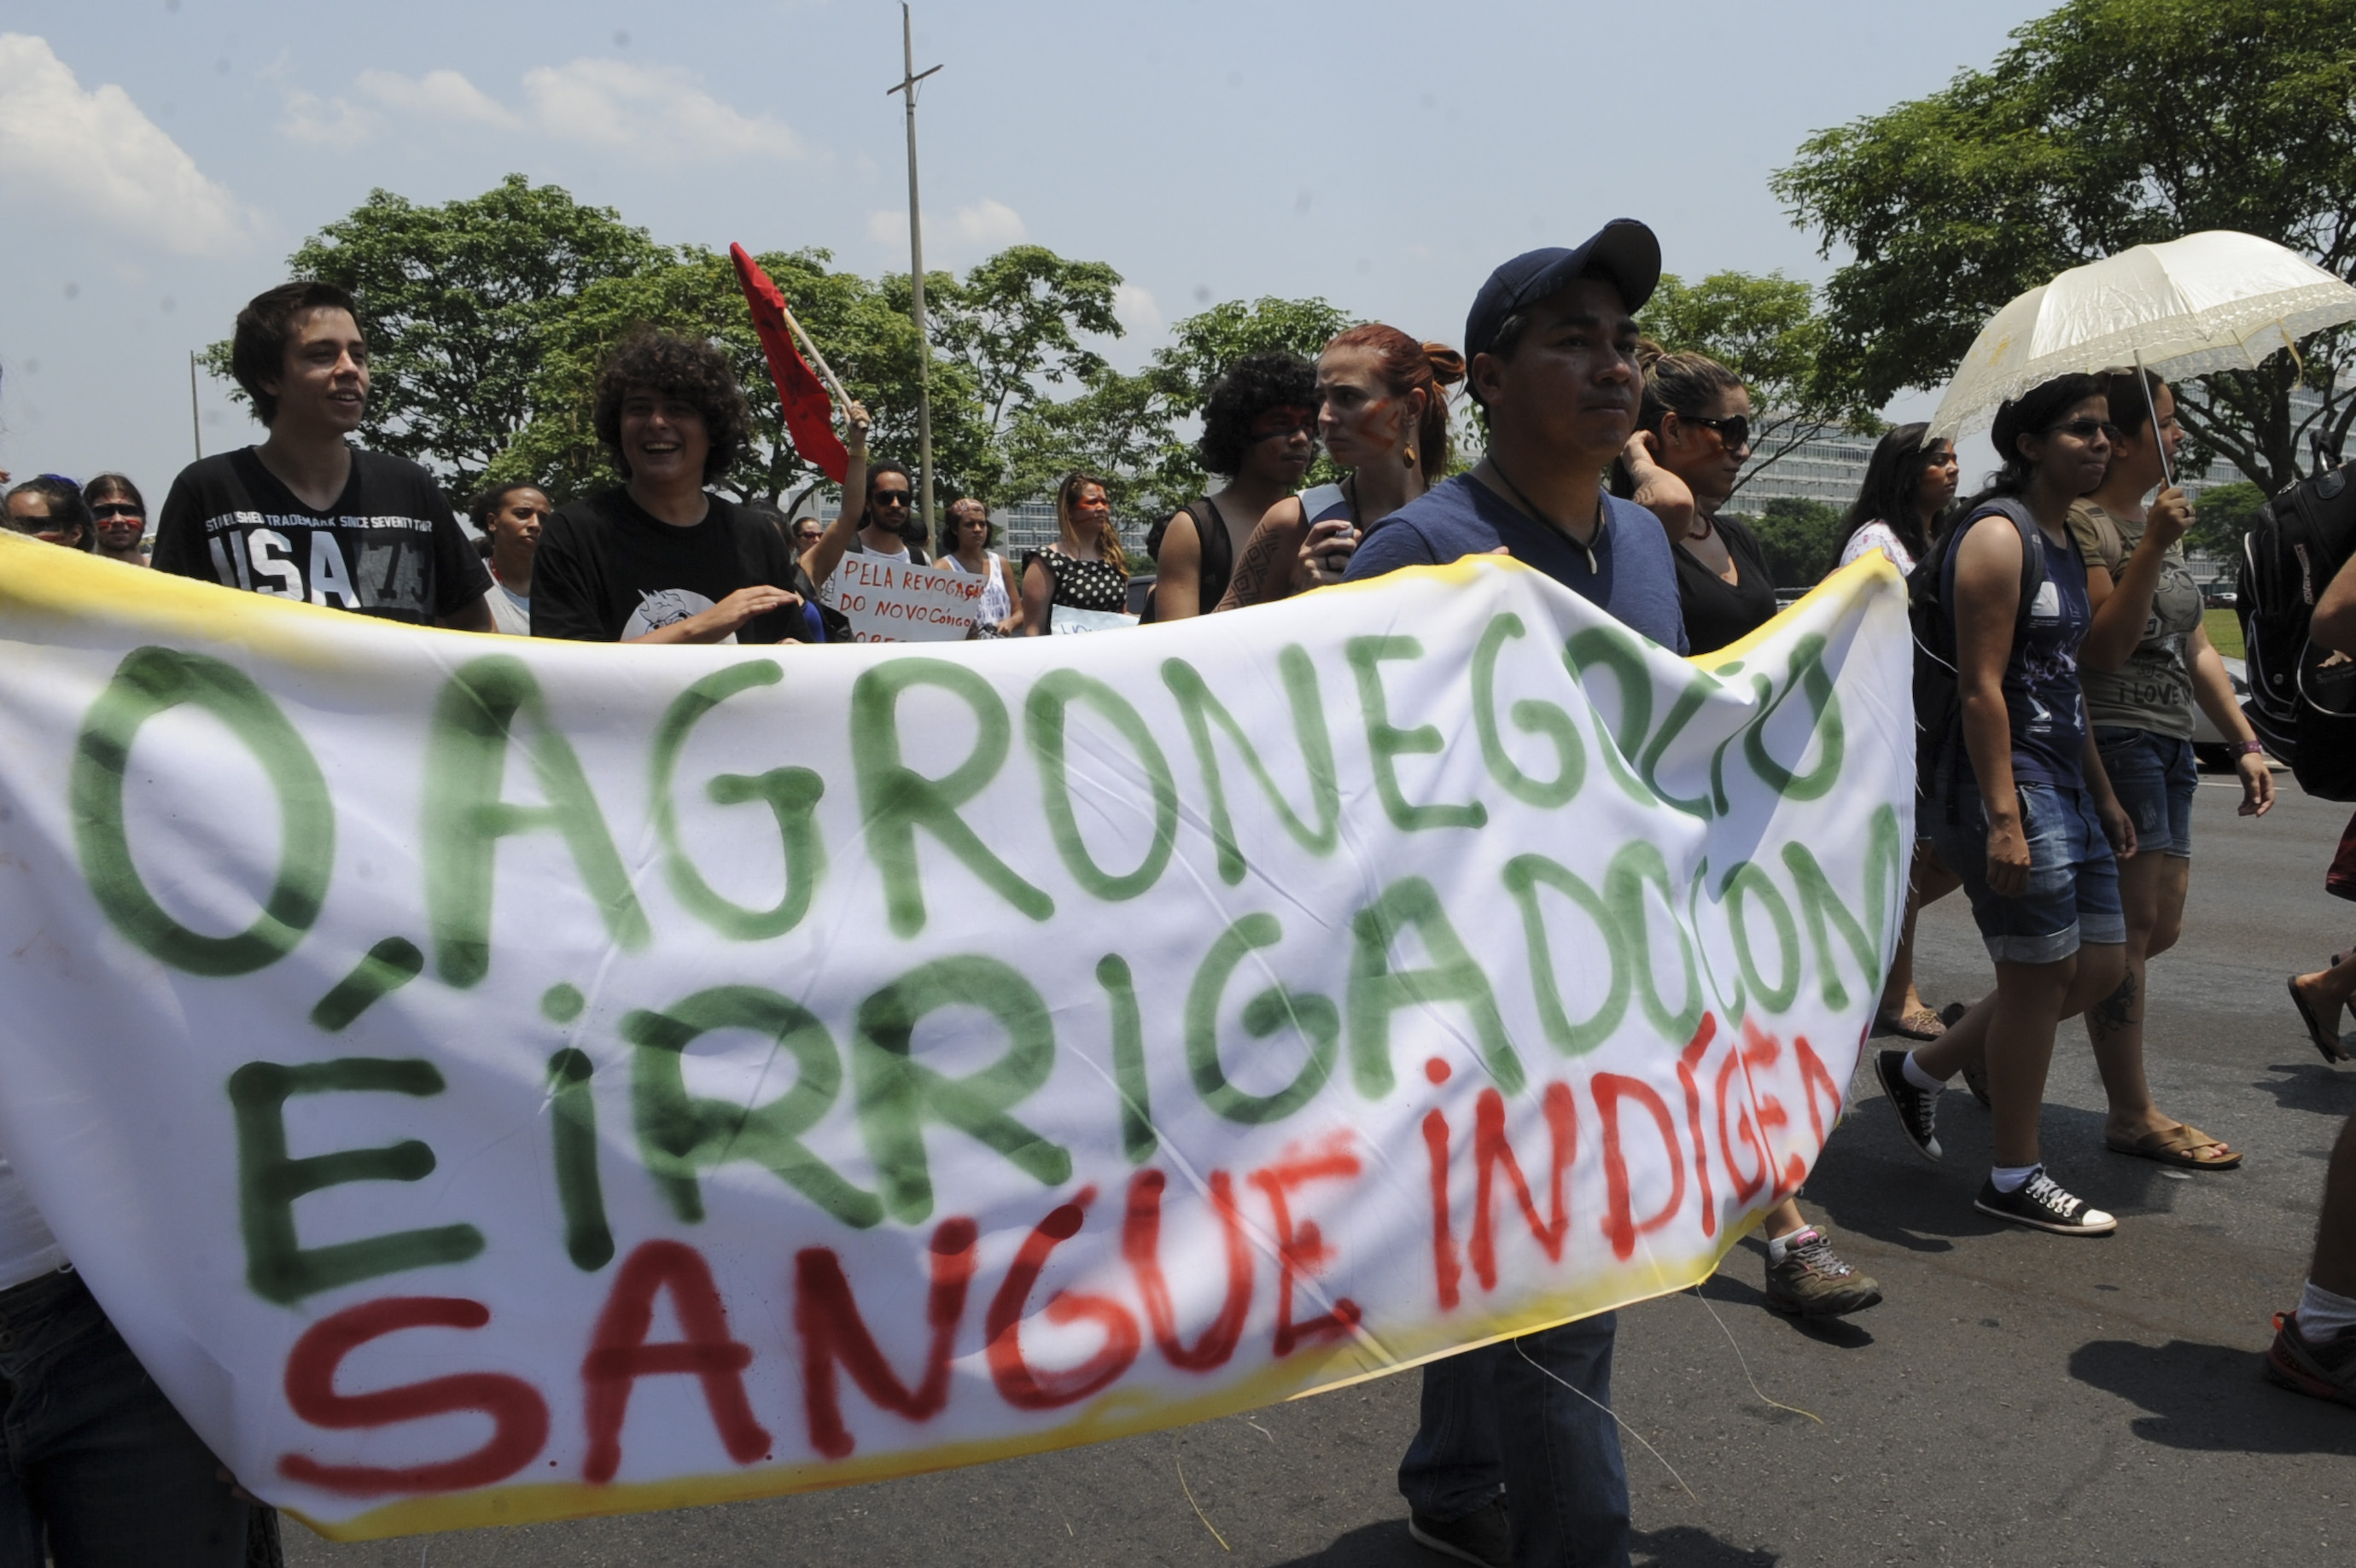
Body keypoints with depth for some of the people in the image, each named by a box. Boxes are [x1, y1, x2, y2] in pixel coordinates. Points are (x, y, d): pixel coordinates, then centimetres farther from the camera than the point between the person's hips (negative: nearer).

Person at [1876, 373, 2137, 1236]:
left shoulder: (2065, 541, 18)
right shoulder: (1998, 534, -12)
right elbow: (1980, 686, -19)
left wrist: (2104, 795, 22)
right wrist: (2004, 817, -24)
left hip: (2064, 784, 10)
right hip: (2004, 782, -10)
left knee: (2100, 964, 11)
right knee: (2042, 973, -3)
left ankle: (1921, 1070, 25)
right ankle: (2015, 1178, 12)